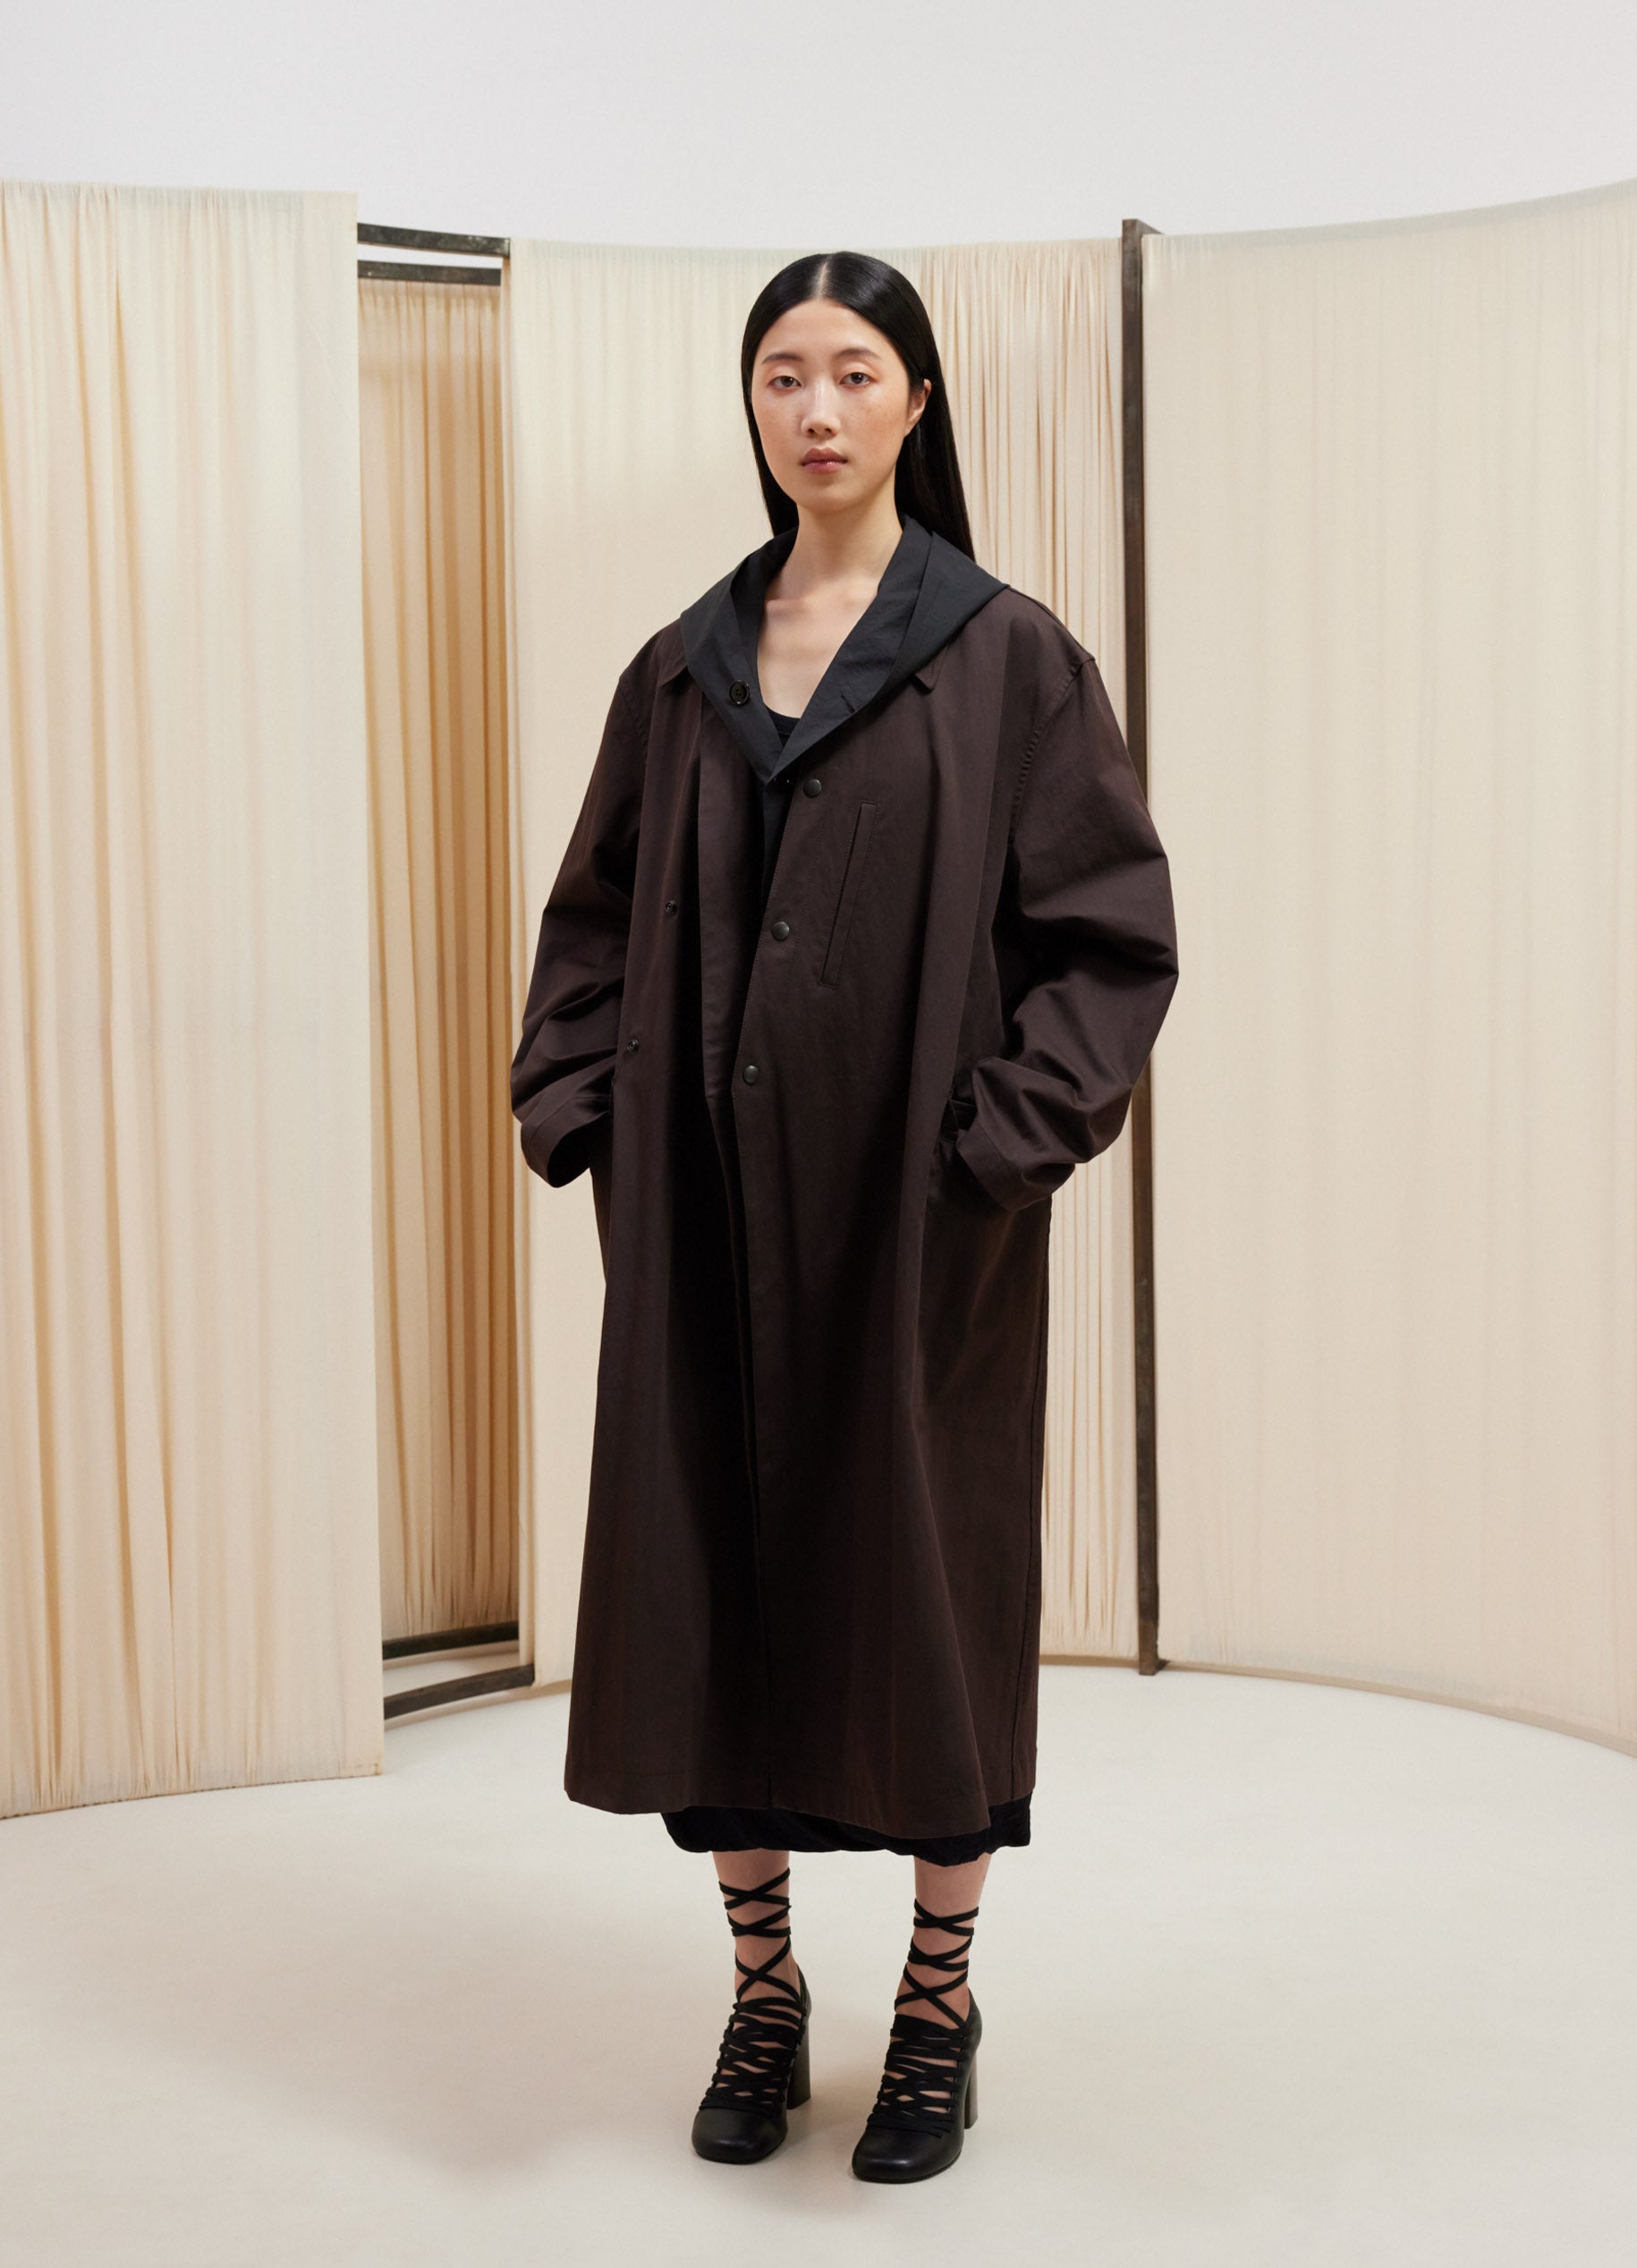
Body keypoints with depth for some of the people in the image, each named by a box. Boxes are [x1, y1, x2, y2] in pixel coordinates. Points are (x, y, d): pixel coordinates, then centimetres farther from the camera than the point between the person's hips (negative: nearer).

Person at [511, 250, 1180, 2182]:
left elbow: (1113, 925, -5)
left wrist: (1011, 1133, -14)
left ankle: (941, 2007, 23)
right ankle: (761, 1995, 25)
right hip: (709, 1217, 4)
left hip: (920, 1218, -3)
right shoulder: (682, 670, 10)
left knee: (929, 1582, 4)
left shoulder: (1006, 657, -2)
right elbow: (597, 923, 13)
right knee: (710, 1575, 7)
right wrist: (581, 1114, 0)